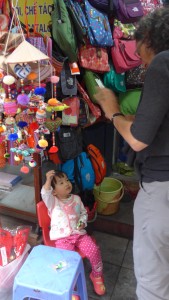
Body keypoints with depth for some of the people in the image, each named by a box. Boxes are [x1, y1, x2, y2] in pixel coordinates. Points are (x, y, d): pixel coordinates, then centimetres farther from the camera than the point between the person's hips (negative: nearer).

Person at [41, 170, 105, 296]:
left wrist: (83, 222, -4)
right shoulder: (53, 202, -5)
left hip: (79, 234, 3)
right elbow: (45, 194, -28)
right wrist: (48, 180, -44)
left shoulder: (76, 199, 7)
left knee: (94, 250, -12)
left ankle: (97, 275, 15)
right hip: (62, 238, -3)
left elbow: (84, 213, 17)